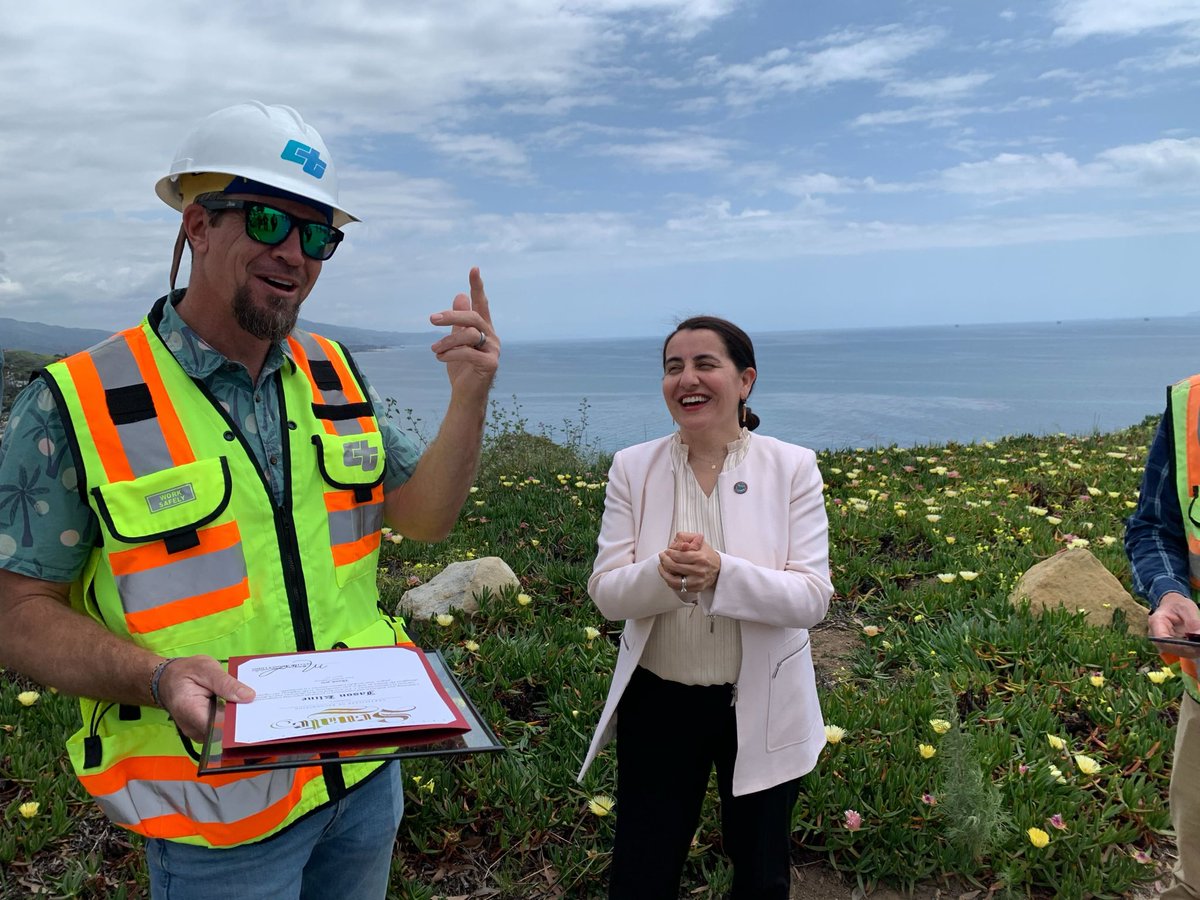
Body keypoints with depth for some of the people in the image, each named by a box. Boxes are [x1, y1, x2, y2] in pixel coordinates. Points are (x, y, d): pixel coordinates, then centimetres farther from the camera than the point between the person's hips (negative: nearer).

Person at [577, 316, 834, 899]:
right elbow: (606, 594, -8)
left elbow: (813, 599, -15)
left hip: (763, 706, 0)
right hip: (657, 703, 1)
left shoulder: (792, 467, -9)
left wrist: (722, 573, -31)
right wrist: (661, 573, -29)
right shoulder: (633, 468, -5)